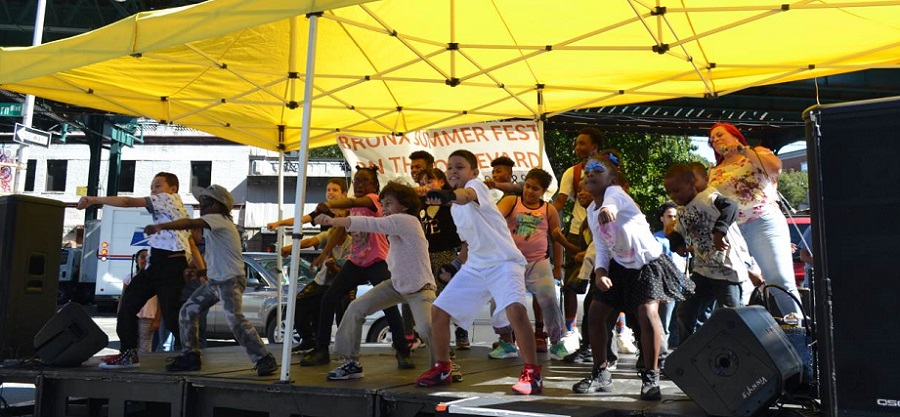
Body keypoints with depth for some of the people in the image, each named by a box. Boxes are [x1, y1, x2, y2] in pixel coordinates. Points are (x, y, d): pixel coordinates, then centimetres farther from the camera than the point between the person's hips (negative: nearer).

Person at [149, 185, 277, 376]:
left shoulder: (218, 219, -12)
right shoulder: (212, 226, 18)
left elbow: (190, 223, -32)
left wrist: (161, 226, -43)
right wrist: (199, 272, 12)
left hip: (231, 280, -10)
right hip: (214, 280, 10)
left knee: (235, 320, -20)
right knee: (188, 312, 8)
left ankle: (265, 359, -14)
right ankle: (190, 356, 17)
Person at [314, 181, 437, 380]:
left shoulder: (405, 220, -21)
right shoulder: (397, 224, 7)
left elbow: (371, 223, -34)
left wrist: (335, 220, -44)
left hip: (419, 288, -9)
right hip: (397, 284, 9)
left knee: (426, 328, -30)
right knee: (356, 308, -1)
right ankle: (352, 363, 11)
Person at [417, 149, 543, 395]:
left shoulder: (477, 186, -14)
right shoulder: (454, 208, 12)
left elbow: (467, 195, -41)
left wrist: (449, 195, -62)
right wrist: (457, 267, 18)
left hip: (504, 261, -8)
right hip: (475, 266, 8)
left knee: (516, 311, -31)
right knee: (439, 312, 5)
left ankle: (532, 374, -15)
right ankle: (442, 369, 22)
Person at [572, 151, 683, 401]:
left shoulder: (615, 192, -22)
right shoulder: (591, 212, 2)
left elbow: (613, 200, -49)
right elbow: (602, 247, 4)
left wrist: (607, 208, -74)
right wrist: (599, 271, -17)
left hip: (648, 262, -7)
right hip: (620, 265, 8)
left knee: (647, 313, -23)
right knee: (595, 312, 3)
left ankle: (651, 378, -6)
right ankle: (601, 374, 18)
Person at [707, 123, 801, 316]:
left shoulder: (756, 153, 11)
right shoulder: (714, 172, 22)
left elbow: (776, 167, -10)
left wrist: (744, 150, -7)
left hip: (763, 223, -4)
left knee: (780, 281, -12)